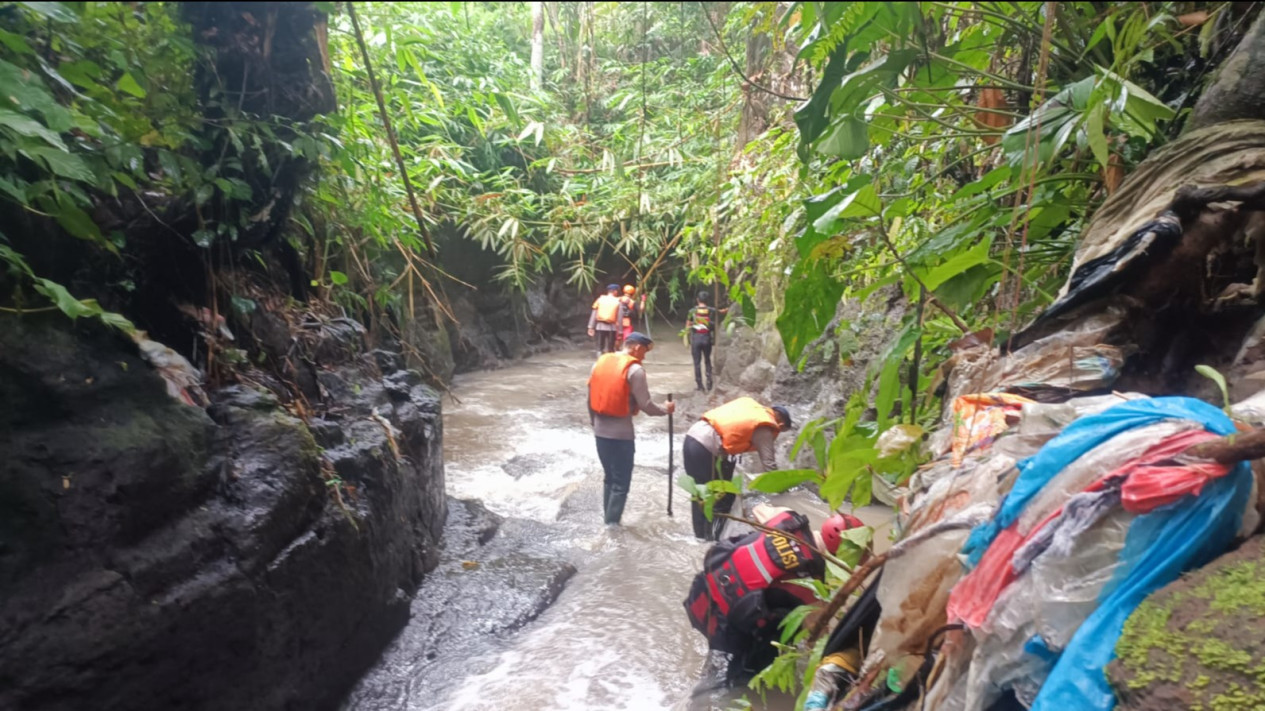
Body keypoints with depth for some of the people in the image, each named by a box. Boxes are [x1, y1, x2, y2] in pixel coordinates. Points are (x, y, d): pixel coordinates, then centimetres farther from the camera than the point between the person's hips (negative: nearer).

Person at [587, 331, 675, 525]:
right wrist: (665, 410, 5)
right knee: (621, 482, 3)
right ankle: (612, 524, 5)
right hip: (621, 434, -7)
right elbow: (645, 406, -13)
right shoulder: (635, 370, -14)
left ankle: (608, 519, 25)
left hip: (600, 431, 7)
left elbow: (591, 398, 12)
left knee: (609, 477, 19)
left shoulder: (600, 362, 6)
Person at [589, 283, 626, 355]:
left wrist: (591, 327, 3)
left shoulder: (600, 299, 5)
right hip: (612, 327, -2)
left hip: (600, 326, 2)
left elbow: (594, 314, 1)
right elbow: (620, 317, -4)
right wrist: (619, 330, 1)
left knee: (600, 347, 9)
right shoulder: (618, 302, -1)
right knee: (610, 349, 4)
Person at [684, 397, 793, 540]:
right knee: (721, 497, 9)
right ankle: (712, 537, 18)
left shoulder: (751, 405, 21)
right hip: (707, 447, -9)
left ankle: (701, 534, 36)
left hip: (692, 436, 9)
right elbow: (768, 464, -4)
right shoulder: (764, 428, -1)